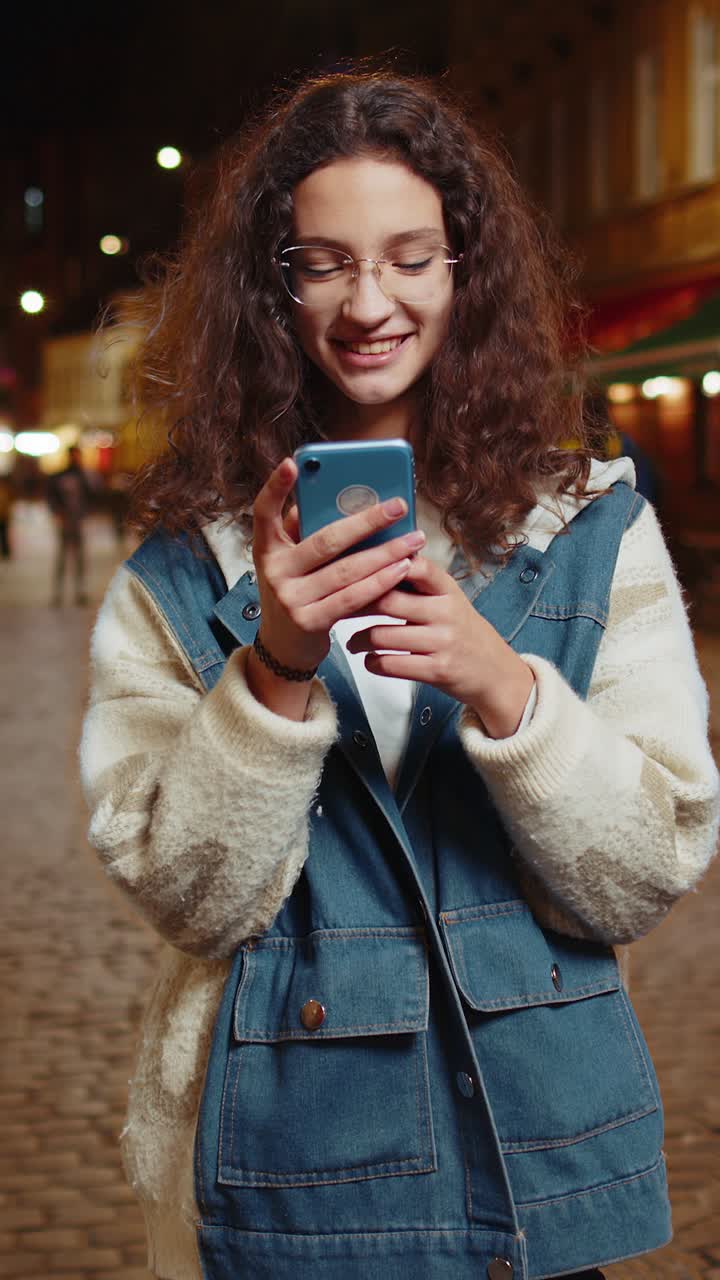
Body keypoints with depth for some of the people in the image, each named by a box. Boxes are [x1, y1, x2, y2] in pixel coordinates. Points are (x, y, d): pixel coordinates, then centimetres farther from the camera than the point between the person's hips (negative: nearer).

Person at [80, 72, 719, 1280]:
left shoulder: (592, 526, -3)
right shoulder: (185, 569, -4)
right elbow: (190, 897, -9)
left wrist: (503, 685, -23)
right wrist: (274, 672, -23)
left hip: (538, 1142, 1)